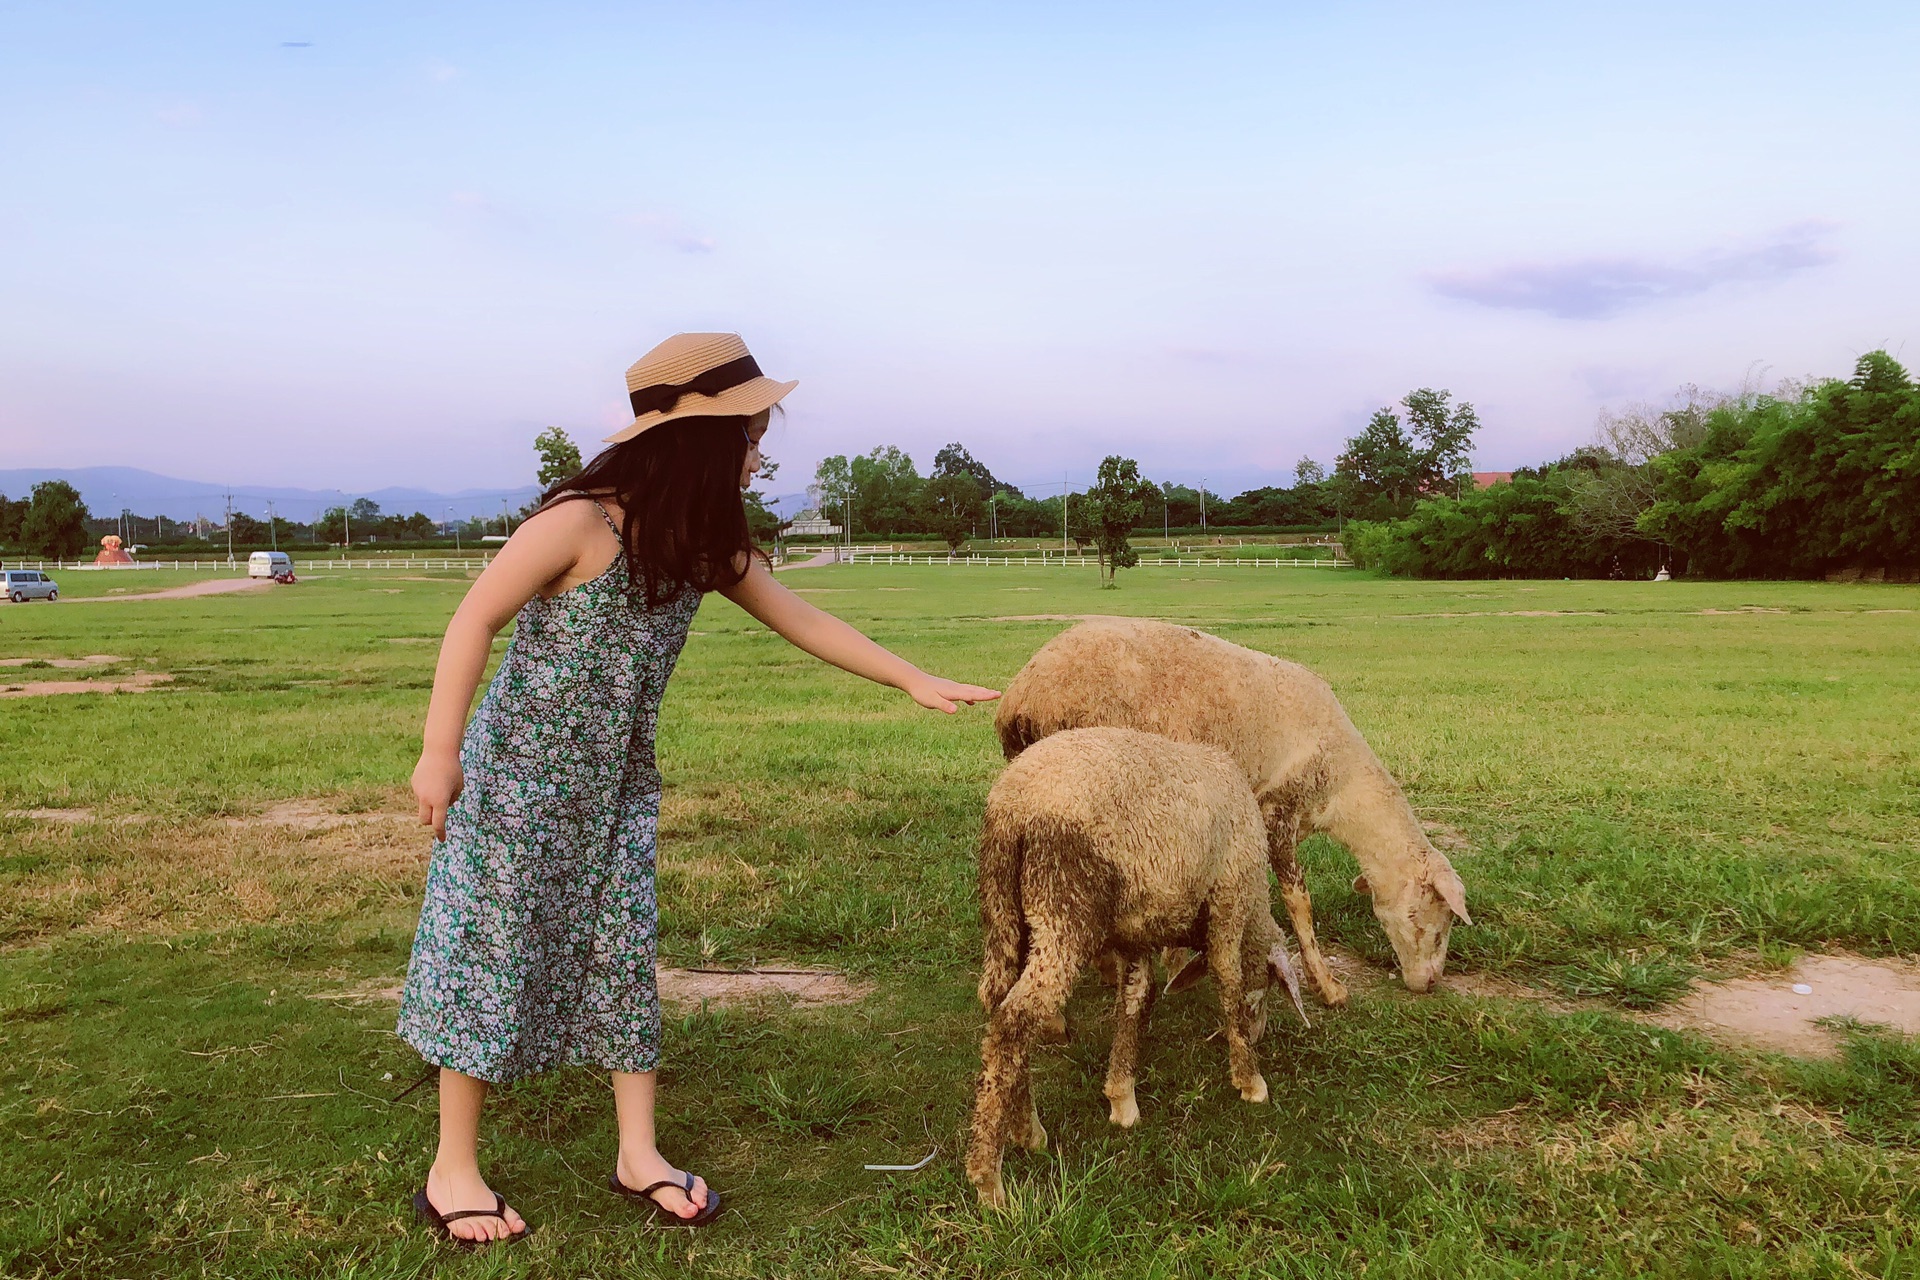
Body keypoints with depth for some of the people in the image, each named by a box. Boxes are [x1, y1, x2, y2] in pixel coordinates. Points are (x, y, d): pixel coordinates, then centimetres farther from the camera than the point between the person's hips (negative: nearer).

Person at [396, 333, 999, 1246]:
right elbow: (474, 621, -16)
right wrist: (439, 751, -16)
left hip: (616, 782, 6)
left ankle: (638, 1155, 21)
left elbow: (801, 620, 5)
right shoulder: (581, 521, -22)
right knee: (492, 954, 3)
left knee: (624, 950, 9)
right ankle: (452, 1170, 18)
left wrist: (913, 680, 5)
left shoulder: (709, 546, -2)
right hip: (517, 772, -6)